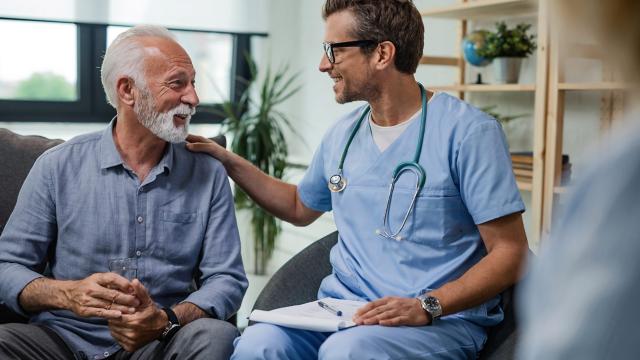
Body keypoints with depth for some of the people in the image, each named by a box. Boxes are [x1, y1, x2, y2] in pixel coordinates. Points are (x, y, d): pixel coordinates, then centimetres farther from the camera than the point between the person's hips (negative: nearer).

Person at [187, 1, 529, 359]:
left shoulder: (467, 131, -9)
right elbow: (301, 207, 30)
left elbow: (510, 253, -10)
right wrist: (231, 163, 22)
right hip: (341, 310, 5)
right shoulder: (342, 135, 11)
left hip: (443, 319, -4)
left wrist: (427, 306, -22)